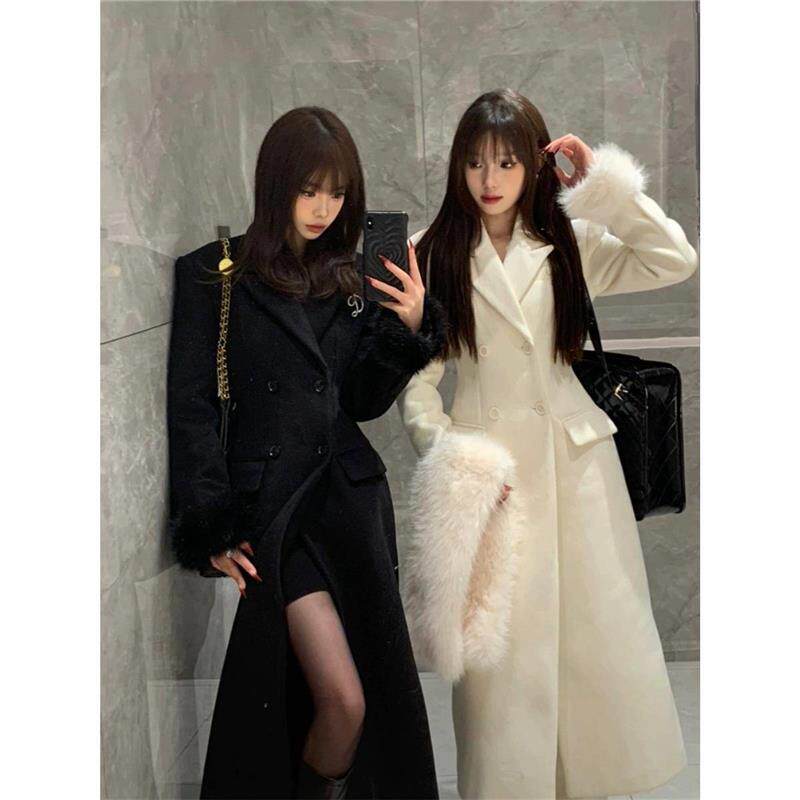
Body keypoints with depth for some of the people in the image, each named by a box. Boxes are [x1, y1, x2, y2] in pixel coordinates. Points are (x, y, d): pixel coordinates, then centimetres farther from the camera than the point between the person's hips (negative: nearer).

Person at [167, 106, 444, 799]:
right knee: (344, 701, -10)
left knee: (384, 690, 6)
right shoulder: (213, 275, -2)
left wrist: (408, 328, -3)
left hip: (354, 496, 5)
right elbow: (191, 408, -3)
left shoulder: (349, 278, 12)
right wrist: (211, 528, -8)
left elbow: (363, 403, 12)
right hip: (275, 503, -5)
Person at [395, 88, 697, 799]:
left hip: (574, 455, 3)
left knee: (596, 628, 10)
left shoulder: (569, 242, 5)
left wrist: (604, 183, -6)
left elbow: (675, 261, -6)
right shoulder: (434, 255, -1)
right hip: (488, 460, -2)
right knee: (500, 645, 3)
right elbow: (415, 379, -2)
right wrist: (451, 461, -12)